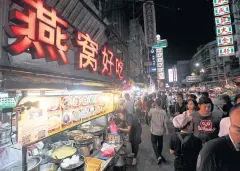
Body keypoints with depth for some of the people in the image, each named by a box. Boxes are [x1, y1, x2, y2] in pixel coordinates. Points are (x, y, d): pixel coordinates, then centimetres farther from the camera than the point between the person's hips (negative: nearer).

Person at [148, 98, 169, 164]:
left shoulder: (152, 110, -15)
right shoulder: (163, 112, -13)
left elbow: (149, 115, 7)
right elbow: (165, 122, -11)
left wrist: (152, 108, 9)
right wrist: (167, 130, 2)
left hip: (154, 130, -2)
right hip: (161, 131, 2)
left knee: (154, 143, 11)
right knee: (160, 144, 21)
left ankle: (158, 157, -6)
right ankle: (159, 155, 39)